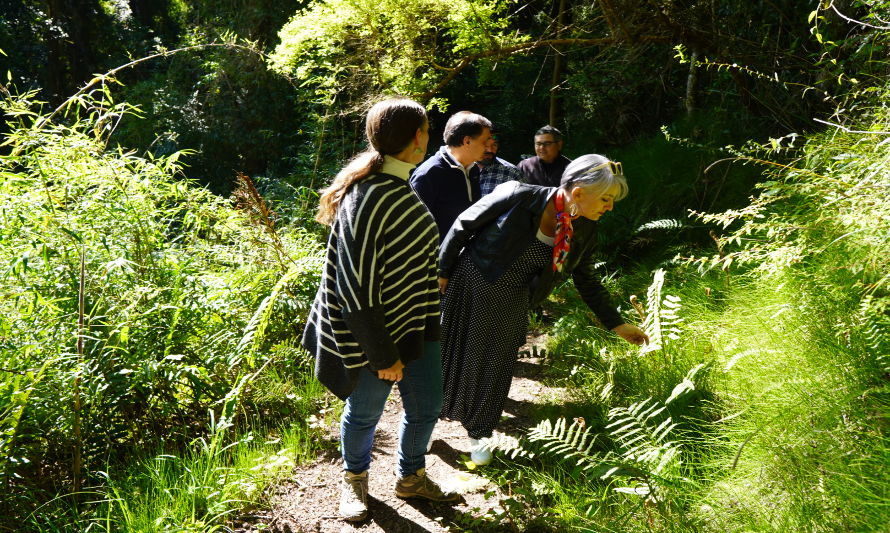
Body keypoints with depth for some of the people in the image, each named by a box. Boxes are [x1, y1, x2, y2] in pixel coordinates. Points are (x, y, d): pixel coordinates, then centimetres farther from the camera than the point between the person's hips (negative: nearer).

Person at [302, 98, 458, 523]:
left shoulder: (401, 186, 4)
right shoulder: (367, 200, -25)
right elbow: (357, 287, -24)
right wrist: (381, 354, -19)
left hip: (416, 325, 8)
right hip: (375, 332, -8)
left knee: (426, 407, 17)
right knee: (365, 412, 14)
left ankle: (411, 477, 41)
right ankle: (354, 479, 42)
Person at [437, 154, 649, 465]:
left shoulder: (583, 230, -8)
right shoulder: (519, 196, -25)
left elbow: (585, 279, 6)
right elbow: (463, 226, -15)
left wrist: (616, 324, 7)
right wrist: (442, 272, -9)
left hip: (509, 306, 4)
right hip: (468, 288, -3)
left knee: (493, 369, 14)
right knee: (450, 358, 14)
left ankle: (477, 434, 37)